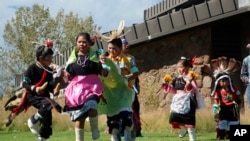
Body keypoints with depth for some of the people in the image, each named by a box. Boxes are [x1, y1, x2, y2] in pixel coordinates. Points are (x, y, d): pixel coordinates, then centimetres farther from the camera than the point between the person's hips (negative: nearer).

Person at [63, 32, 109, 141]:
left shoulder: (95, 56, 3)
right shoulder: (73, 58, 9)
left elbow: (104, 74, 0)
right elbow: (68, 76, 17)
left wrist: (103, 64, -18)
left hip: (92, 87, -3)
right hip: (77, 88, 3)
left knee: (91, 107, -30)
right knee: (79, 118, 3)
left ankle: (94, 128, -3)